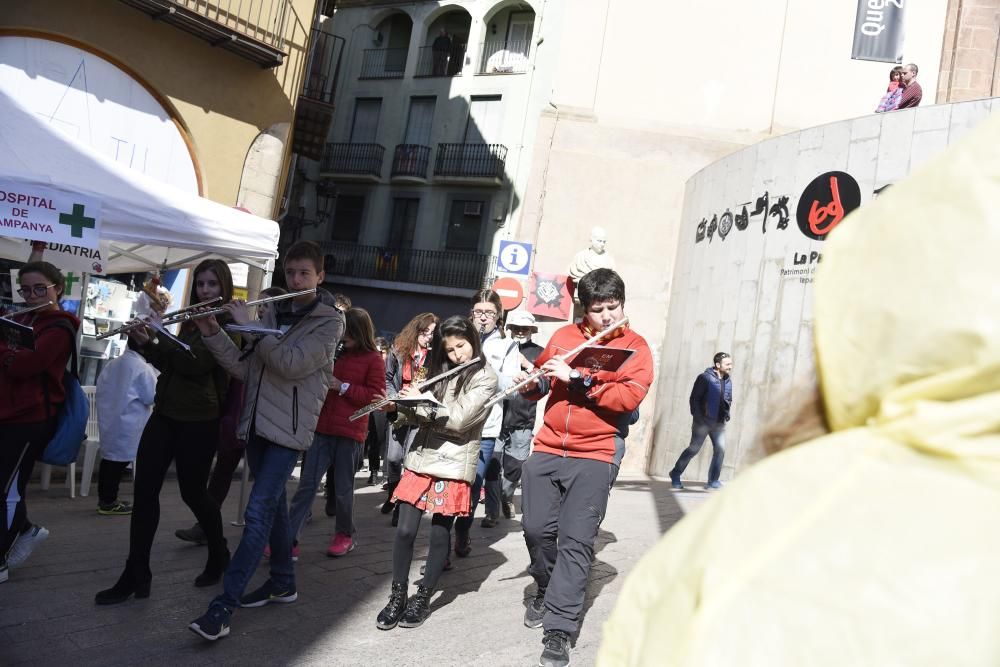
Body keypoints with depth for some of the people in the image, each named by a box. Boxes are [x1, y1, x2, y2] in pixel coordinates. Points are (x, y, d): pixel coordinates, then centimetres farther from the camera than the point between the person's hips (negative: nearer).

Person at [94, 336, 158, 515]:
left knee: (109, 458, 14)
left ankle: (104, 498, 24)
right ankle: (109, 503, 4)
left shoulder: (112, 364, 9)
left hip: (109, 419, 8)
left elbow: (100, 389, 15)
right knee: (119, 461, -1)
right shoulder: (142, 368, -13)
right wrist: (155, 378, 5)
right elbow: (150, 397, -8)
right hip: (127, 422, -8)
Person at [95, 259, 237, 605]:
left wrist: (156, 339, -25)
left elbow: (196, 363, -22)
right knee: (144, 491, 1)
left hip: (198, 421, -7)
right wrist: (145, 343, 0)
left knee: (193, 492, 4)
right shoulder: (192, 320, 15)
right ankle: (136, 574, 7)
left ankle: (219, 555, 28)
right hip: (165, 414, 7)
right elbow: (169, 364, 15)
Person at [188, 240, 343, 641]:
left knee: (258, 512, -11)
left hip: (289, 428, -6)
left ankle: (223, 607, -10)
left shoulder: (330, 321, -6)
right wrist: (213, 334, -5)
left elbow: (291, 364, -19)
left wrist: (248, 325, -15)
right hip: (257, 424, 7)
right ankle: (283, 582, 30)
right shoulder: (274, 314, 12)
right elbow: (245, 369, 8)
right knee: (273, 504, 15)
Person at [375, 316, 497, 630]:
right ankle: (397, 596, 15)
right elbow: (418, 417, 16)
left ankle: (423, 598, 19)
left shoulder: (485, 378, -5)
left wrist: (419, 403, -10)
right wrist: (403, 403, -4)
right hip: (420, 459, 5)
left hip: (453, 466, -5)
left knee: (439, 534, 4)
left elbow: (458, 419, -16)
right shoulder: (442, 373, 15)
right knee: (405, 530, 1)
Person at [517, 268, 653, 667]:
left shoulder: (634, 346, 0)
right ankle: (546, 591, 33)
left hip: (592, 458, -3)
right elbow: (541, 376, 22)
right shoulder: (563, 336, 10)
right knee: (536, 529, 6)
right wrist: (531, 383, -2)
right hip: (546, 450, 4)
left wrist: (578, 378, -21)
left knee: (576, 541, -7)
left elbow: (629, 397, -15)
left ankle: (559, 631, -3)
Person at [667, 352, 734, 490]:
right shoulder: (705, 378, -11)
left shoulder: (728, 381, 8)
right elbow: (694, 399, -10)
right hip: (703, 422, -6)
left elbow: (729, 400, 20)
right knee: (694, 449, 1)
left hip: (719, 422, 6)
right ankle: (675, 475, 16)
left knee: (720, 449, -4)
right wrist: (698, 417, -12)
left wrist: (727, 414, 6)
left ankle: (713, 481, 6)